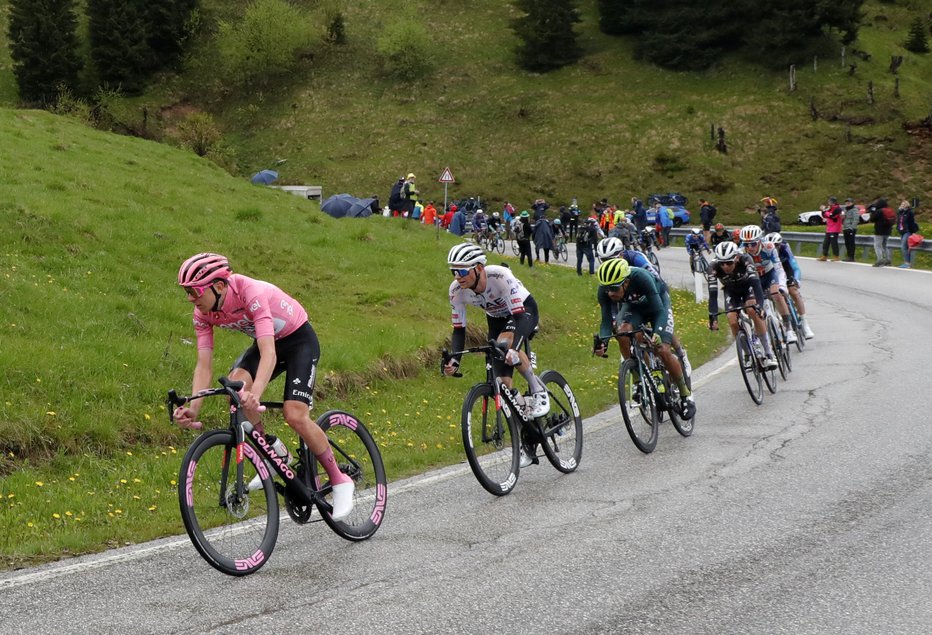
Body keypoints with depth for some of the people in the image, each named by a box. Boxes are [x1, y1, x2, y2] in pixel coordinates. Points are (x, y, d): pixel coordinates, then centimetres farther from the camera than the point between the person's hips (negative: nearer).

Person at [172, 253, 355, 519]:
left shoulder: (251, 293, -36)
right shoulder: (203, 314, -15)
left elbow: (268, 353, -45)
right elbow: (204, 364, -17)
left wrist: (255, 395, -59)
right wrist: (193, 407, -33)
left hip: (300, 340, -6)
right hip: (267, 342, 6)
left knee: (295, 415, -21)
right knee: (236, 384, -25)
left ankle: (340, 481, -1)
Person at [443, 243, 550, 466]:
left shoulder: (500, 276, -37)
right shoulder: (457, 290, -22)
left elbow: (519, 317, -39)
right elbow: (459, 329, -15)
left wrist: (513, 348, -54)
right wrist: (454, 360, -30)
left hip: (524, 310, -5)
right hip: (496, 319, 5)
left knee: (505, 343, -38)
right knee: (503, 382, -8)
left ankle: (537, 389, -15)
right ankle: (527, 444, 4)